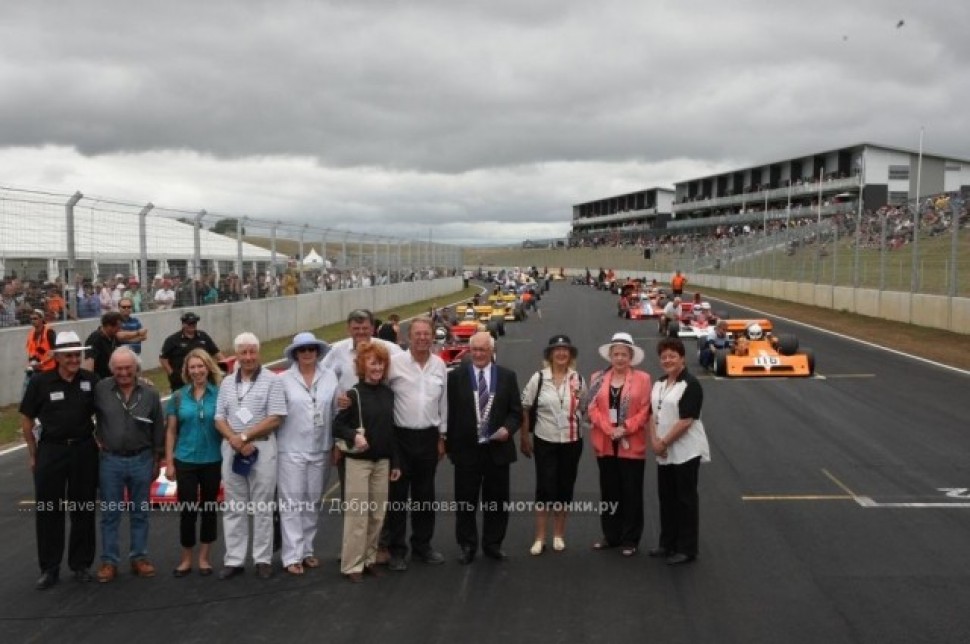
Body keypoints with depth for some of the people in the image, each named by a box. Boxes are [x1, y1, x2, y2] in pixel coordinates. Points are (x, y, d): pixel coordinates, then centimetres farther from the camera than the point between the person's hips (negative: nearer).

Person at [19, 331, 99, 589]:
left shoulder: (91, 380, -3)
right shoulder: (40, 382, -7)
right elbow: (26, 419, 1)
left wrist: (98, 442, 4)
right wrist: (33, 454, 2)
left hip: (84, 450, 1)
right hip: (51, 450, -1)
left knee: (83, 509, 9)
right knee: (48, 511, 6)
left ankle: (81, 564, 22)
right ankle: (49, 568, 18)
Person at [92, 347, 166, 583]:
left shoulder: (150, 394, -3)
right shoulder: (100, 390, -7)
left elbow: (158, 430, 3)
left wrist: (157, 461, 5)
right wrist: (97, 439, -1)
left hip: (141, 460, 1)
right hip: (110, 461, -1)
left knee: (140, 513, 11)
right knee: (110, 514, 7)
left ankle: (139, 557, 22)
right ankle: (109, 561, 17)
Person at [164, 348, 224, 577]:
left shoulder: (220, 394, -3)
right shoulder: (178, 397, 1)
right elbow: (171, 431, 4)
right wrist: (169, 463, 0)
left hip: (213, 461, 0)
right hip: (185, 461, 0)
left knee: (209, 508, 9)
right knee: (187, 509, 3)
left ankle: (204, 558, 22)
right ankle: (186, 559, 17)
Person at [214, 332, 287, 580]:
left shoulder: (272, 380, -5)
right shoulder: (227, 383, 10)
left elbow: (275, 419, -11)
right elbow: (219, 419, 7)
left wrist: (244, 436, -13)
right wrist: (235, 441, -11)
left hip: (262, 448, -4)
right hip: (231, 450, 4)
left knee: (262, 507, 3)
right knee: (233, 508, 8)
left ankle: (263, 559, 11)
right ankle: (234, 560, 16)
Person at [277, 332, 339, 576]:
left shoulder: (330, 377, 3)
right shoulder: (284, 379, -5)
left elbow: (337, 411, 5)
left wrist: (337, 445, 3)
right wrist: (273, 446, -5)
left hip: (320, 450, 3)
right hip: (291, 450, -3)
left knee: (313, 502, 12)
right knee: (292, 504, -1)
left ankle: (307, 550, 24)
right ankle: (292, 556, 5)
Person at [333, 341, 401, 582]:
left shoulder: (388, 393, 5)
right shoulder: (354, 394, -9)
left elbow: (392, 429, 11)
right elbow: (337, 426, -9)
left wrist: (395, 462, 10)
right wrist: (353, 435, -28)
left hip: (382, 462, 5)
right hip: (358, 461, -5)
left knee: (377, 514, 10)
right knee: (357, 514, -3)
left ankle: (369, 558, 22)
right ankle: (352, 565, 5)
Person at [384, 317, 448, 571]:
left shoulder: (440, 365, 5)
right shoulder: (395, 362, -9)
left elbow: (443, 402, 11)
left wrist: (442, 436, 13)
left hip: (429, 437, 4)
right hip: (400, 436, -4)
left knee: (425, 495, 14)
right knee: (397, 495, 4)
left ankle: (422, 545, 27)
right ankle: (396, 550, 14)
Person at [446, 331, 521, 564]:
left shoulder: (507, 376, 4)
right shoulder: (456, 376, 0)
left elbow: (516, 412, 5)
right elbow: (449, 413, 0)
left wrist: (508, 428, -15)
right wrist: (449, 445, -4)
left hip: (498, 449, 1)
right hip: (466, 449, -1)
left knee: (497, 501, 9)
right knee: (465, 502, 7)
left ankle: (493, 544, 24)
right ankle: (467, 546, 21)